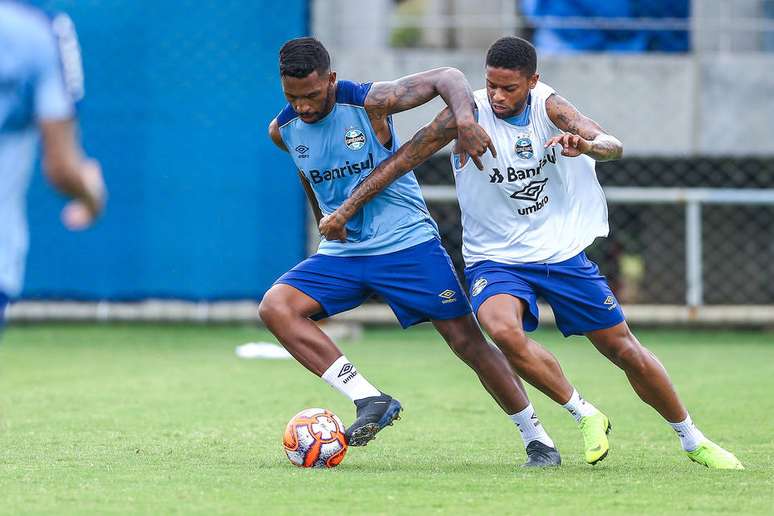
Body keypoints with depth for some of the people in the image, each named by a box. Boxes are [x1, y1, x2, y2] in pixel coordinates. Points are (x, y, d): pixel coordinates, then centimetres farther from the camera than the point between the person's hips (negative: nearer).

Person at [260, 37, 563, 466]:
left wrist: (465, 120, -35)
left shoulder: (370, 103, -16)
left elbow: (445, 77, -16)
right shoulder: (283, 131, -1)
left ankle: (537, 439, 11)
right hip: (341, 252, 4)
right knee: (274, 307, -20)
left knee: (467, 341, -5)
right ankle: (370, 401, -22)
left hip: (407, 242, -4)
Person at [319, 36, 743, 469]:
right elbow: (403, 160, -11)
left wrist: (585, 145, -44)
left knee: (624, 349, 6)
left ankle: (692, 440, 27)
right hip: (496, 258, -2)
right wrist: (346, 210, -14)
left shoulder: (548, 107, -9)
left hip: (563, 251, 2)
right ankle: (586, 416, -12)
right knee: (504, 330, -33)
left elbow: (613, 146, -21)